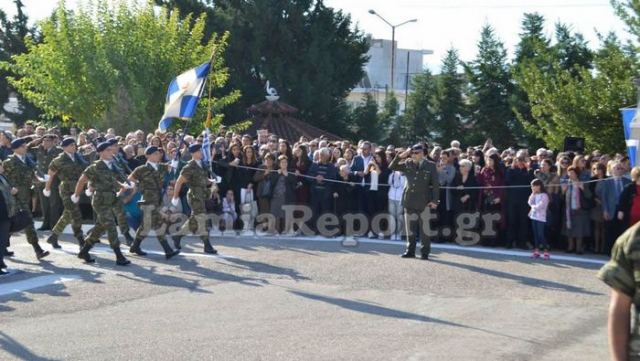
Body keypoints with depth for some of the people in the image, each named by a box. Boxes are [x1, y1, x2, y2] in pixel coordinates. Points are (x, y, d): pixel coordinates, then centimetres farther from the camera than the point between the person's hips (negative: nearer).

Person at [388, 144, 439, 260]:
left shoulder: (430, 166, 0)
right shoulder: (407, 164, 8)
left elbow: (435, 184, -1)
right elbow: (392, 167, 6)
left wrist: (434, 200, -8)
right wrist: (400, 157, -8)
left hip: (423, 202, -4)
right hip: (409, 201, 4)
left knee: (424, 228, -3)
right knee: (410, 228, 9)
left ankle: (425, 252, 4)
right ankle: (410, 251, 18)